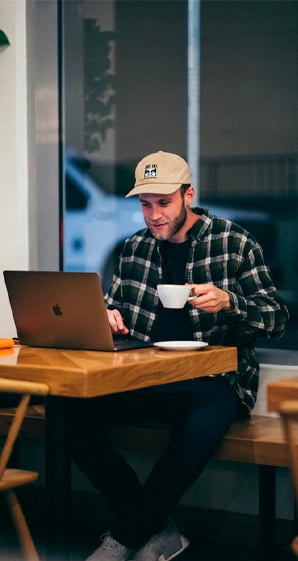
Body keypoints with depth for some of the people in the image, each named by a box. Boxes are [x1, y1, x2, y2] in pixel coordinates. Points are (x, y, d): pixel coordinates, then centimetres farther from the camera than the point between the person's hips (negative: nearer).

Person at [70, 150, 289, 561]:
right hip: (146, 378, 5)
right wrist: (108, 316, -2)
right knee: (77, 416, -23)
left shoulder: (235, 243, 0)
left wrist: (228, 302, -21)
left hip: (214, 378, -4)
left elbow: (277, 319, -2)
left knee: (198, 432, -38)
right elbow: (112, 305, 24)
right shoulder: (135, 248, 14)